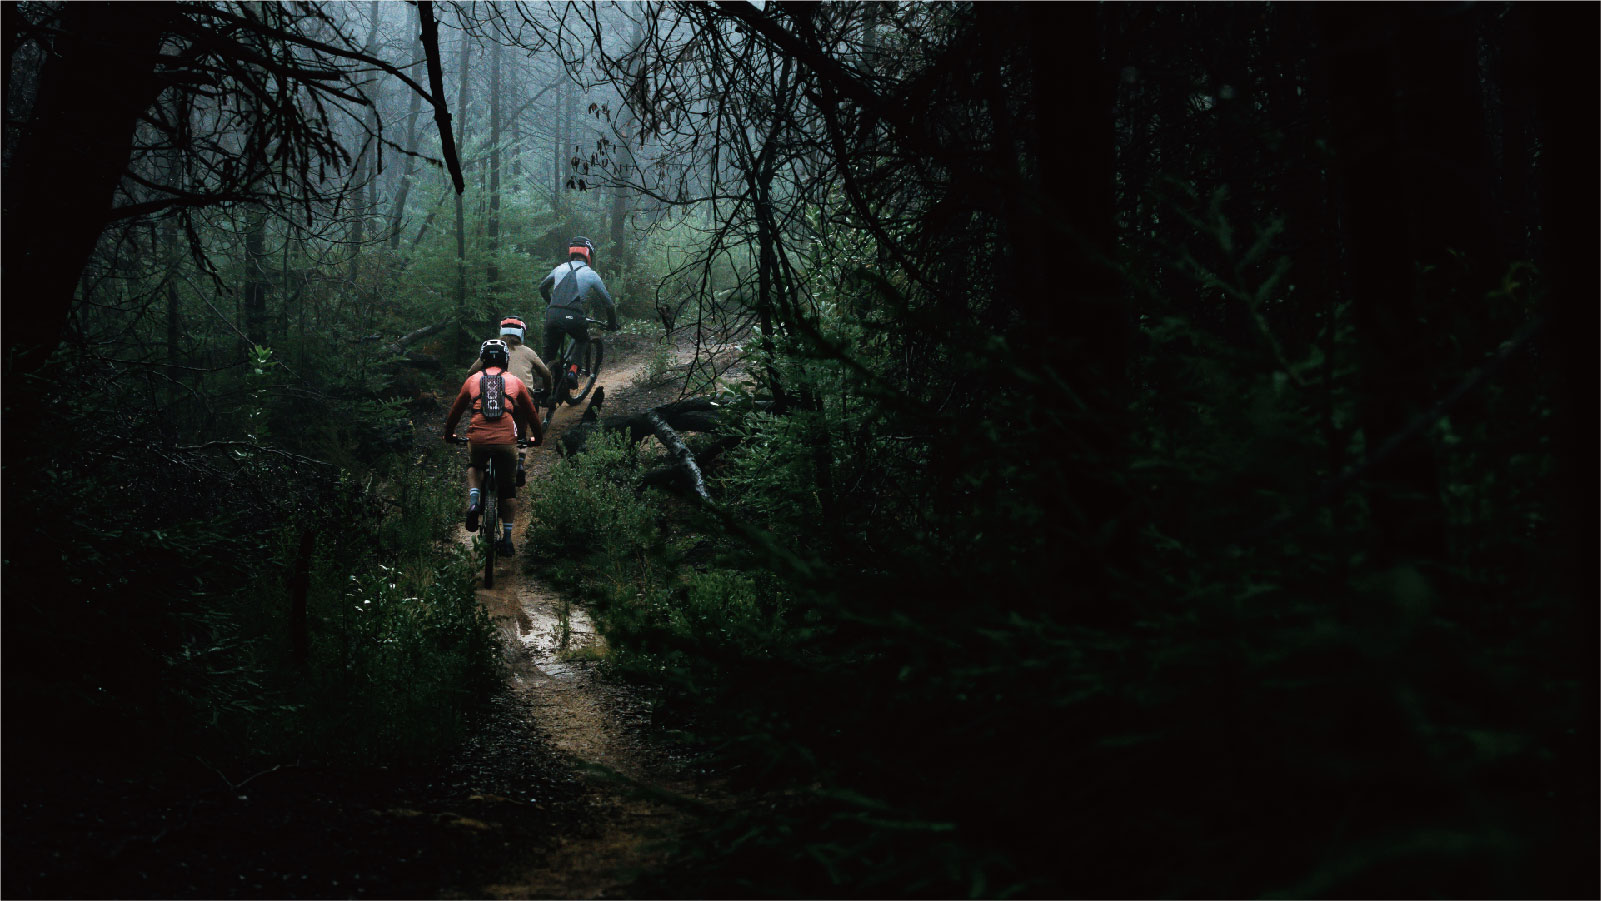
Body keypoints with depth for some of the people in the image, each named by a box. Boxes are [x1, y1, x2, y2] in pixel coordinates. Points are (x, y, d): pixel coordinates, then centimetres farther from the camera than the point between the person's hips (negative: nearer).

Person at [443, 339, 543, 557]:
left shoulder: (473, 380, 18)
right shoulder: (515, 382, 18)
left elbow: (456, 410, 28)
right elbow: (531, 413, 26)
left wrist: (448, 434, 44)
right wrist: (538, 438, 42)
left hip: (478, 438, 0)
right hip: (506, 440, 0)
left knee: (473, 467, 32)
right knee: (508, 487, 16)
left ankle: (474, 502, 5)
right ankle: (507, 538, 14)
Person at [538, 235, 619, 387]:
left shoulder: (560, 269, 20)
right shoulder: (591, 274, 10)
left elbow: (542, 288, 35)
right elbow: (608, 303, 14)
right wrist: (612, 325, 28)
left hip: (552, 316, 2)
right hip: (572, 317, -2)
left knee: (549, 354, 16)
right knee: (583, 341, 28)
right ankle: (573, 370, 5)